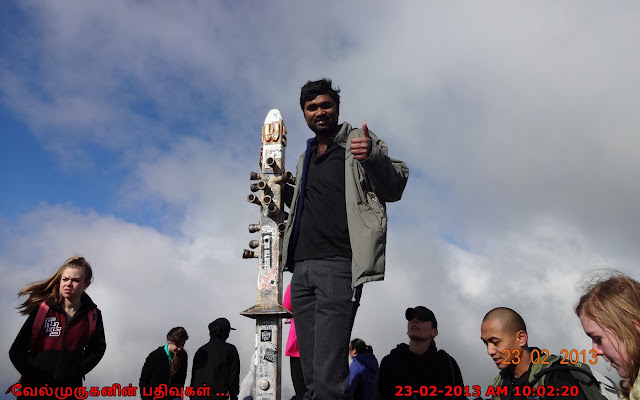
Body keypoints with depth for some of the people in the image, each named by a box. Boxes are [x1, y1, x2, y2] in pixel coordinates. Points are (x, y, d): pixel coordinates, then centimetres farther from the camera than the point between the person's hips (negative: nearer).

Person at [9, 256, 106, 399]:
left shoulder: (93, 315, -5)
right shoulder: (42, 310, -8)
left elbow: (97, 349, 6)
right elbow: (17, 351, -5)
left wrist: (76, 372, -3)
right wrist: (35, 376, -9)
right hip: (34, 388, -1)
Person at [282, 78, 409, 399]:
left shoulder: (359, 142, 3)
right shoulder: (306, 157, 23)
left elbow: (394, 189, -8)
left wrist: (374, 157, -28)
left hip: (338, 266, -6)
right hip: (301, 267, 7)